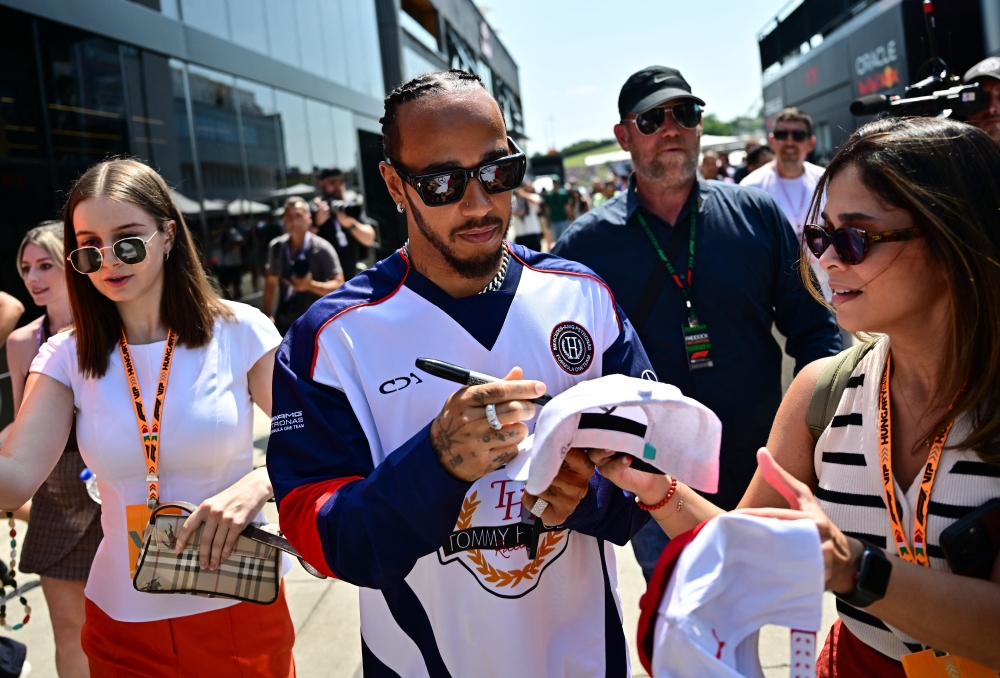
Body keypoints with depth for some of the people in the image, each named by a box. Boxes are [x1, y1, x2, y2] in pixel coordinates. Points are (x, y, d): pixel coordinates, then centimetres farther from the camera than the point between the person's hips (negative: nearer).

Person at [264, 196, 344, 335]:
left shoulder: (322, 249, -10)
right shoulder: (276, 247, 4)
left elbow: (339, 285, -12)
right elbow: (271, 282, 14)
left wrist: (310, 285, -27)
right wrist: (267, 316, 10)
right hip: (283, 323, 5)